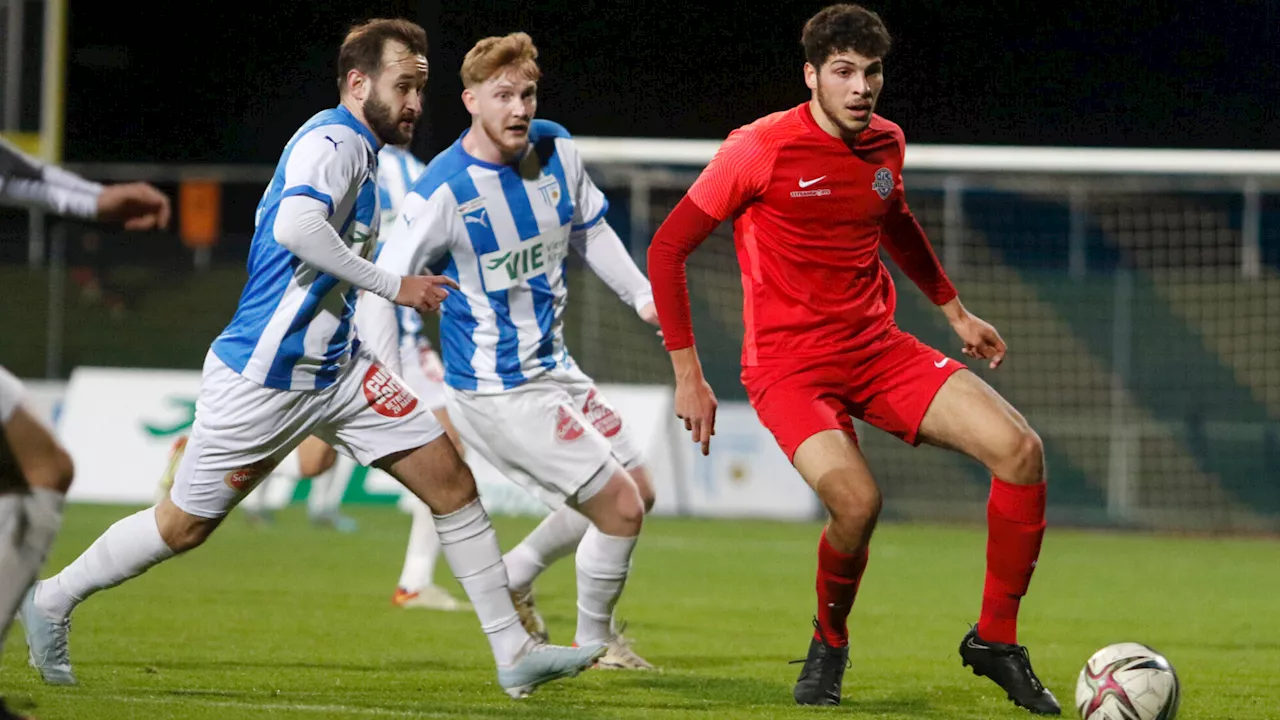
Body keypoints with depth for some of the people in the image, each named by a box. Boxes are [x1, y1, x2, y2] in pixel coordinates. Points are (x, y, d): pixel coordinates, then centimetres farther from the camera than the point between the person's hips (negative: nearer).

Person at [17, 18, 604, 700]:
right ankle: (52, 600, 26)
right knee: (184, 525, 4)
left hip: (337, 370, 9)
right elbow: (296, 226, -36)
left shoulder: (357, 148, 12)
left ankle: (513, 652, 0)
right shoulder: (334, 142, -18)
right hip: (263, 380, -9)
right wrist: (391, 285, -29)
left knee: (450, 478, -2)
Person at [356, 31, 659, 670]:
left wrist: (642, 295, 4)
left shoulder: (555, 149, -2)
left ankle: (511, 578, 34)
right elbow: (378, 287, -19)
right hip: (497, 394, -8)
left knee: (638, 492, 17)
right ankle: (594, 641, 15)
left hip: (555, 369, 8)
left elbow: (591, 231, 17)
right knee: (620, 506, -8)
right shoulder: (443, 192, -22)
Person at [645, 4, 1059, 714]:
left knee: (1020, 450, -13)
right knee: (857, 501, -30)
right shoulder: (759, 149, -13)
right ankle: (828, 645, 2)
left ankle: (995, 641, 1)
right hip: (789, 364, -6)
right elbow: (667, 248, -8)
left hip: (879, 349, 6)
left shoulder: (885, 143, 5)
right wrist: (688, 374, -10)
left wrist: (954, 310, 32)